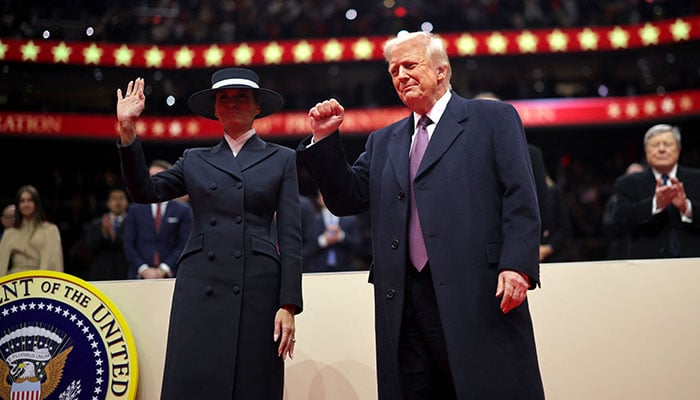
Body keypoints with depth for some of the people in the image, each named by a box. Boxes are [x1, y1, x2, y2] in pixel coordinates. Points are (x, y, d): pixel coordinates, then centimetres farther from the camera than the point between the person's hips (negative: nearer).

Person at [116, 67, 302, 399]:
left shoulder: (282, 159, 11)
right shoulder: (195, 160, 17)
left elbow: (290, 236, 4)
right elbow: (145, 191, 4)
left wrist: (288, 305, -4)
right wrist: (127, 130, -4)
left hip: (258, 291, -1)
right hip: (200, 288, 1)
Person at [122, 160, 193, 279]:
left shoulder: (183, 210, 6)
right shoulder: (136, 210, 12)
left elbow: (184, 244, 0)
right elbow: (128, 244, 7)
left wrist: (163, 269, -9)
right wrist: (144, 269, -6)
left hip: (170, 276, -1)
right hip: (140, 276, 1)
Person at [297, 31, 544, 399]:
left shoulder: (494, 119, 8)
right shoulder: (383, 142, 22)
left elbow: (521, 200, -1)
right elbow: (346, 199, 17)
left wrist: (516, 266, -14)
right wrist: (324, 139, 7)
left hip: (478, 296, -4)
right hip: (405, 303, 5)